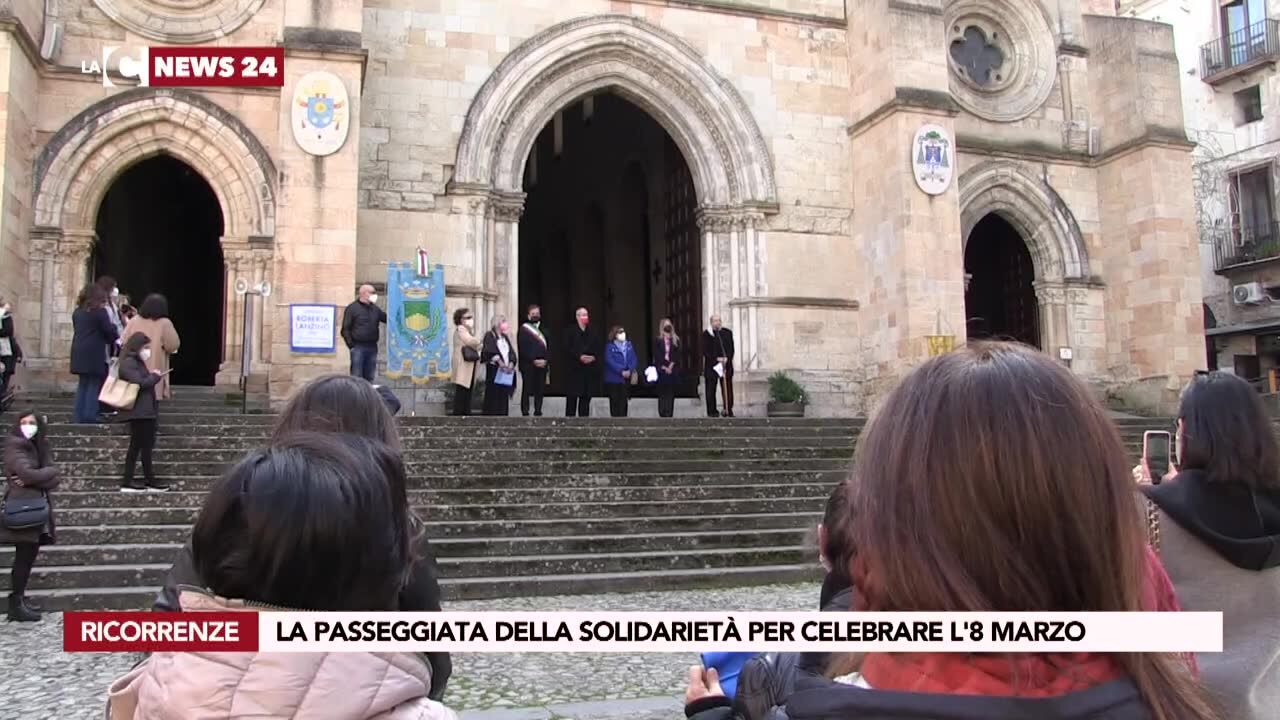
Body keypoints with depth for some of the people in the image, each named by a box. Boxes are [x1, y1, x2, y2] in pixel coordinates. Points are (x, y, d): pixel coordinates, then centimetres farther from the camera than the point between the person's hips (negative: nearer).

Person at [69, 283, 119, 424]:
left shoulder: (77, 312, 12)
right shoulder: (100, 311, -9)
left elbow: (77, 329, 17)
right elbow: (110, 331, -11)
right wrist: (116, 339, 11)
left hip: (79, 353, 7)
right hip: (94, 354, -7)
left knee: (83, 384, 13)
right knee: (94, 385, -1)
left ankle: (78, 415, 11)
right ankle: (90, 416, -4)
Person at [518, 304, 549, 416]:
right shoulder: (523, 329, 2)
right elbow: (522, 348, -7)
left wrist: (545, 360, -5)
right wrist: (533, 360, -13)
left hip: (542, 364, 4)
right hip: (528, 365, -4)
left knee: (540, 390, 4)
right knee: (527, 390, -2)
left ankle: (538, 413, 10)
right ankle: (525, 413, 0)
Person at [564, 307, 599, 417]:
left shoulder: (591, 332, 16)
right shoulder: (570, 331, 1)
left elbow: (597, 349, 14)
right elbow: (567, 348, -7)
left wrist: (593, 357, -6)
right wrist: (580, 356, -17)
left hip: (589, 368, 4)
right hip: (574, 367, -4)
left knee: (586, 396, 4)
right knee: (572, 396, -6)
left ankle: (584, 418, 9)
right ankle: (569, 417, -4)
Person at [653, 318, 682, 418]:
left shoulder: (676, 340, 9)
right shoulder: (657, 341, 4)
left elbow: (677, 355, 1)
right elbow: (656, 356, -3)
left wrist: (671, 365, -12)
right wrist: (664, 367, -12)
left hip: (673, 370, 1)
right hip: (661, 370, -1)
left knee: (671, 393, 0)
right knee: (662, 393, -1)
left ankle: (669, 415, 3)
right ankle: (662, 414, 3)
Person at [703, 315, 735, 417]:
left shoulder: (727, 332, 9)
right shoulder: (706, 334, 1)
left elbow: (731, 348, 6)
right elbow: (705, 351, -5)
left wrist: (727, 358, -12)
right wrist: (717, 359, -15)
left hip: (726, 364, 2)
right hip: (711, 365, -2)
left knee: (728, 388, 2)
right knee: (711, 389, 0)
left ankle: (728, 410, 9)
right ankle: (712, 411, 6)